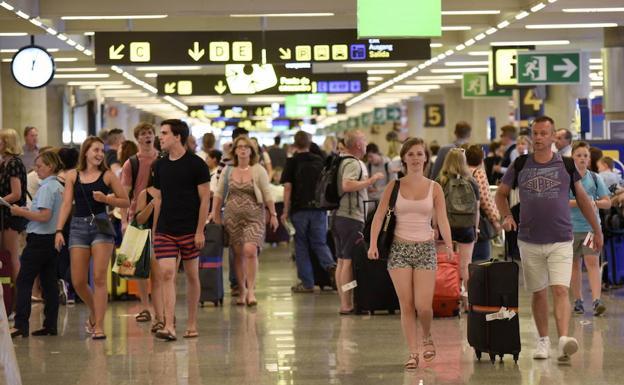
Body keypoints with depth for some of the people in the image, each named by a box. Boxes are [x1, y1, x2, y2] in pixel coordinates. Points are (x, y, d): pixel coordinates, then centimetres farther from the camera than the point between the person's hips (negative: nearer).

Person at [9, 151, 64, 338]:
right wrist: (28, 211, 14)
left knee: (24, 281, -5)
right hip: (54, 238, 9)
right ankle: (50, 324, 9)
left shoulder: (46, 188, -14)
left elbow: (45, 216, -22)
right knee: (49, 282, 9)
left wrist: (22, 212, -14)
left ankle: (20, 324, -11)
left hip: (40, 239, -9)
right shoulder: (60, 187, 13)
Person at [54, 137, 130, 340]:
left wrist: (106, 199, -10)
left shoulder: (107, 175, 4)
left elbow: (126, 202, 6)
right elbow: (66, 204, 5)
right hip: (78, 226, 2)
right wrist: (59, 230, -4)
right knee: (78, 282, 1)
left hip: (101, 226, -2)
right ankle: (94, 312, 29)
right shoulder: (72, 176, 8)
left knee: (99, 278, -9)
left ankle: (98, 326, -5)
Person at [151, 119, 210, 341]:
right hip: (165, 230, 3)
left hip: (189, 230, -3)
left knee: (192, 276, 6)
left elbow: (205, 199, -6)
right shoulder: (160, 165, 10)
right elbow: (158, 199, 15)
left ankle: (192, 324, 17)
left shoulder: (196, 164, -5)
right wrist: (154, 229, 10)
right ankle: (169, 326, -13)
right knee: (166, 274, -9)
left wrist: (200, 231, -11)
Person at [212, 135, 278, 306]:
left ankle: (251, 290, -12)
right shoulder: (228, 171, 8)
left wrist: (273, 214, -3)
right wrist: (215, 214, 6)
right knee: (238, 253, 4)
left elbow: (267, 194, 0)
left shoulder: (258, 170, 0)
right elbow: (218, 194, 12)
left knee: (250, 250, -17)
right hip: (232, 217, 3)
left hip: (254, 217, -3)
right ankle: (242, 290, 14)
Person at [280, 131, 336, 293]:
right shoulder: (320, 161, 8)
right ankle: (330, 265, -18)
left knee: (301, 245, 6)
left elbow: (287, 188, -8)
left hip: (300, 208, -3)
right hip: (319, 208, 3)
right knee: (320, 242, 11)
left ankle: (307, 283, 6)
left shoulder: (292, 162, -3)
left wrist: (285, 211, -3)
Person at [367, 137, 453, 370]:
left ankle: (427, 338, 23)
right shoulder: (394, 186, 3)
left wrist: (449, 245, -18)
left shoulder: (434, 188, 4)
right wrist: (373, 244, -15)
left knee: (423, 306, -8)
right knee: (406, 305, -3)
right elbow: (379, 216, -2)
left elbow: (442, 220, -2)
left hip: (426, 249, 0)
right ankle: (413, 353, 6)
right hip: (399, 248, 0)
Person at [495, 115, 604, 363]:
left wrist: (597, 230, 15)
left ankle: (563, 341, -28)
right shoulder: (520, 166, 4)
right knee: (538, 293, 11)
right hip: (529, 241, 2)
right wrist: (507, 216, -4)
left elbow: (582, 198, 12)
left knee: (560, 290, -16)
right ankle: (543, 340, 24)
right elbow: (501, 194, 15)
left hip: (560, 241, -2)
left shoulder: (566, 165, 2)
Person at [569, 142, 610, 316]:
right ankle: (578, 301, 18)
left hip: (592, 226, 0)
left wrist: (594, 202, -11)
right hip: (571, 228, 0)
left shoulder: (595, 178, 7)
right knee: (575, 265, 8)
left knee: (592, 262, -11)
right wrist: (578, 202, -18)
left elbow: (607, 203, 8)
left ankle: (596, 301, -18)